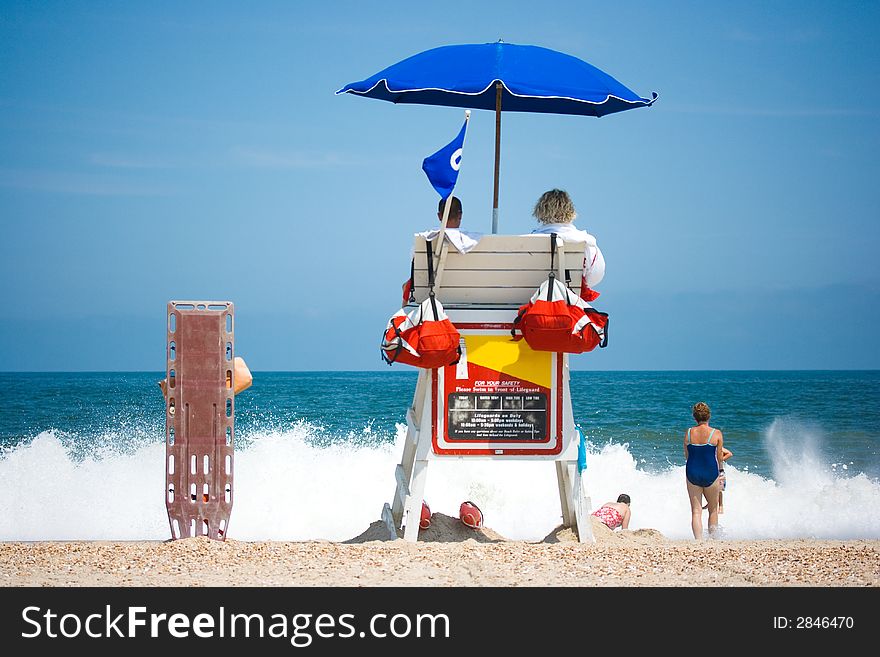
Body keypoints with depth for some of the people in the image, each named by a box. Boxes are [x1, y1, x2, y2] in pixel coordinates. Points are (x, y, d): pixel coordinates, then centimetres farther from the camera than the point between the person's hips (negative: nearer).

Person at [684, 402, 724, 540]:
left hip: (692, 473, 1)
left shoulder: (689, 433, -1)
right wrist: (721, 472, 16)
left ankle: (698, 539, -6)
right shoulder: (716, 434, -6)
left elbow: (686, 456, 7)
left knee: (696, 511, 4)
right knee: (713, 509, 17)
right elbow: (719, 457, 0)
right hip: (711, 474, -1)